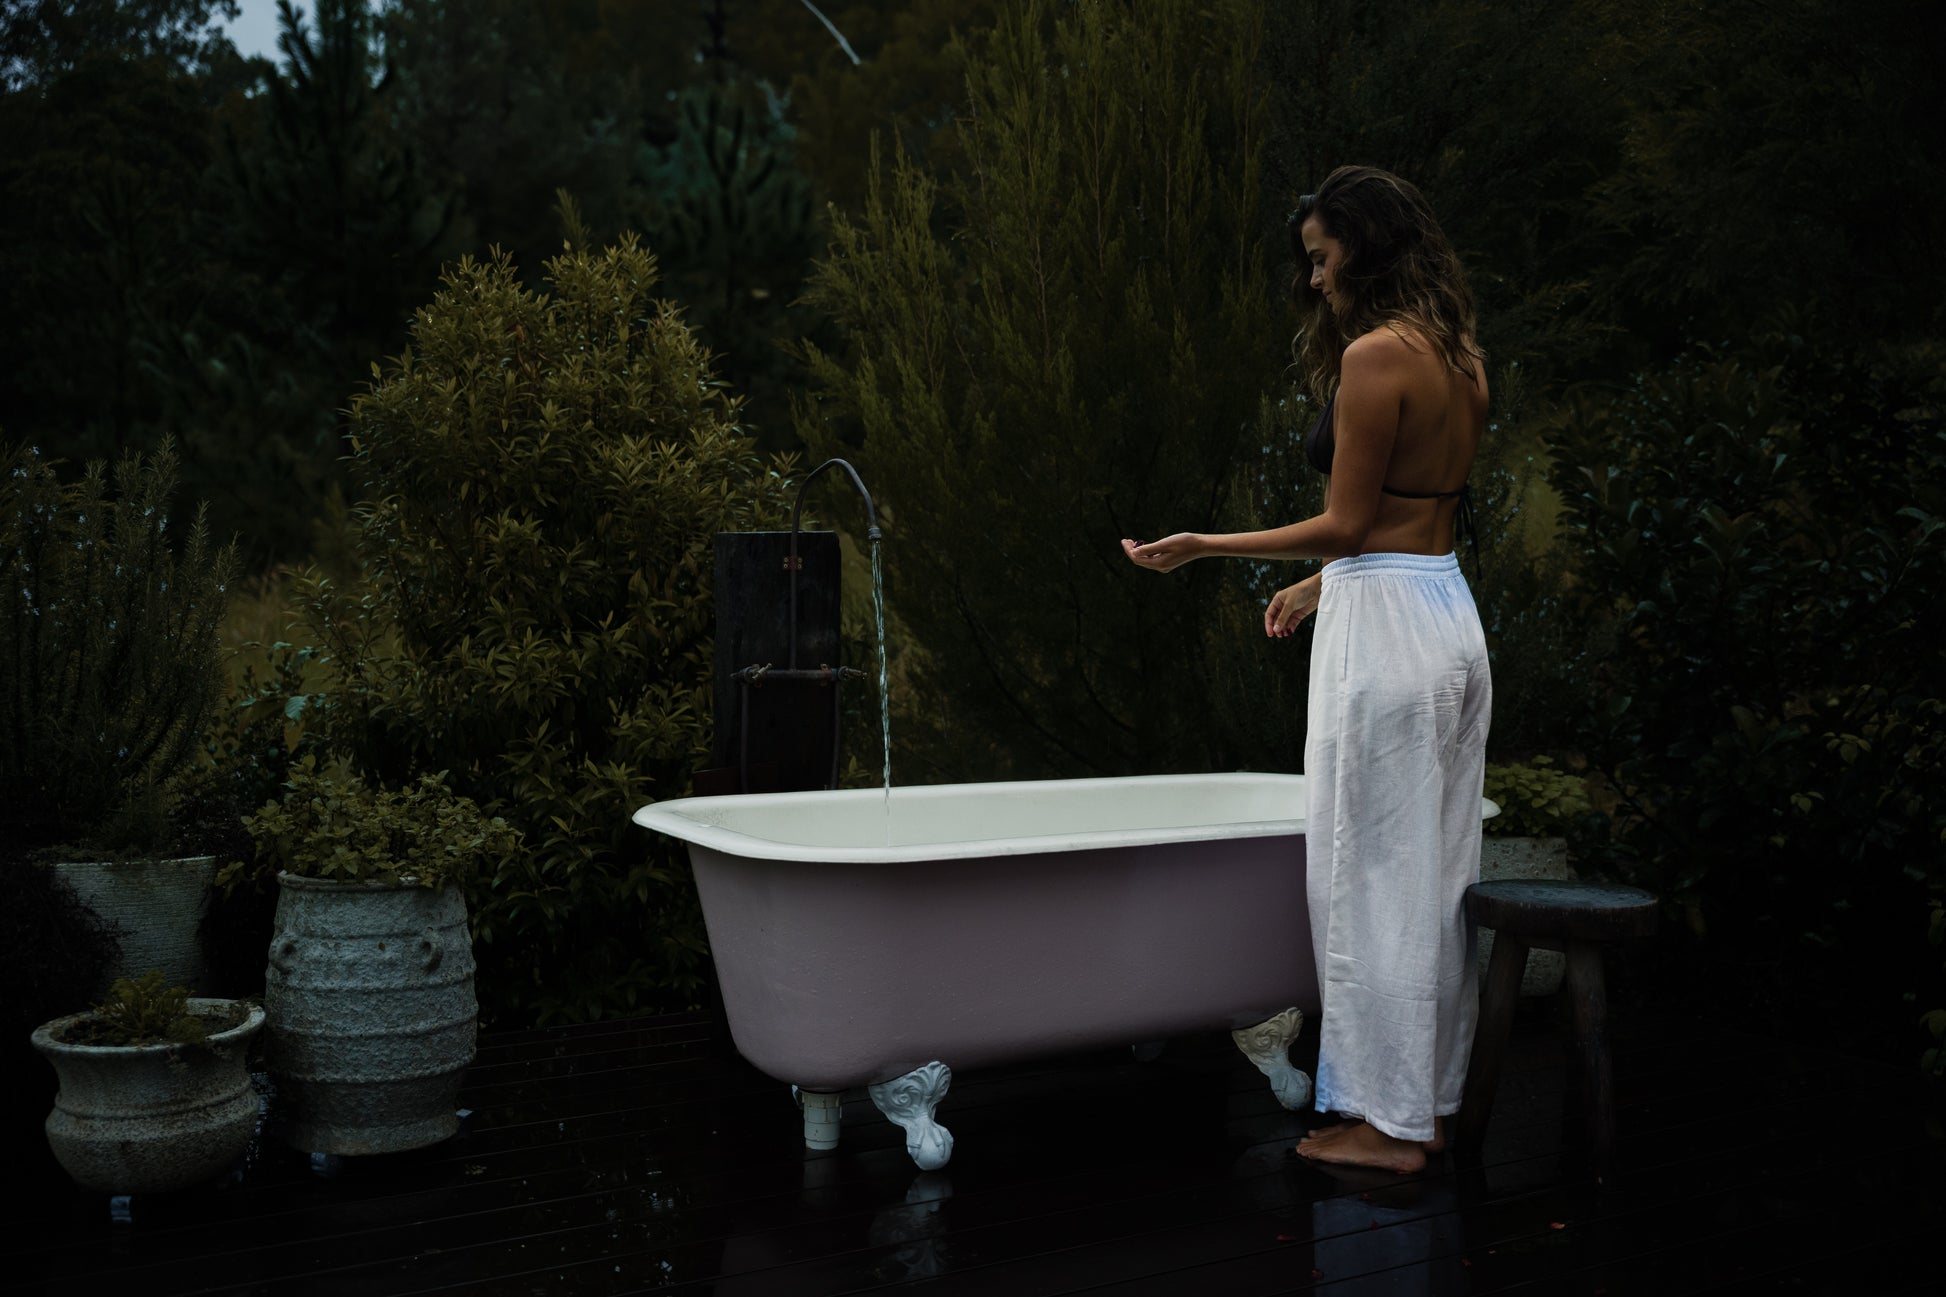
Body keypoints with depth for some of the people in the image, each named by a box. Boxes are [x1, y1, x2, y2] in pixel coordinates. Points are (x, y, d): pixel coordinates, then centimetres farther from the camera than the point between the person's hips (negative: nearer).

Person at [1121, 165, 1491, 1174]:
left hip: (1385, 631, -9)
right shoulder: (1456, 355, 13)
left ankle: (1387, 1118, 8)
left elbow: (1347, 524, -14)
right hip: (1451, 614, 9)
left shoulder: (1375, 356, -14)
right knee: (1435, 868, 14)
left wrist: (1202, 547, -7)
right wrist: (1321, 586, 26)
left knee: (1371, 871, -1)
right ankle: (1432, 1096, 24)